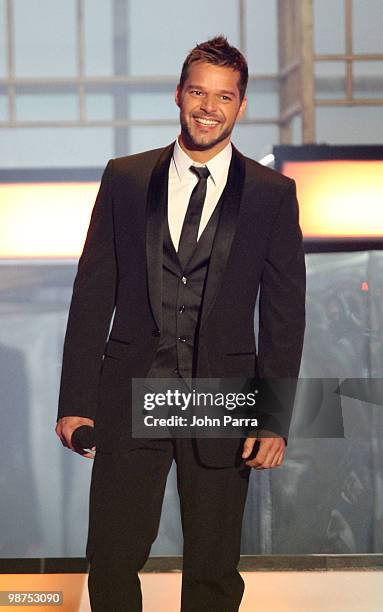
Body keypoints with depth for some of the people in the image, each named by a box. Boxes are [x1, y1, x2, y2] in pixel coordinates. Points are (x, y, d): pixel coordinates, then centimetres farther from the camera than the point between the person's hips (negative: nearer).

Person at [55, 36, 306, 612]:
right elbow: (92, 291, 5)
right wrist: (76, 401, -1)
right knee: (112, 562, 3)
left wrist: (274, 419, -5)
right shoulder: (125, 179, 5)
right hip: (130, 398, 1)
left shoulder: (272, 194, 2)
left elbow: (285, 312, 2)